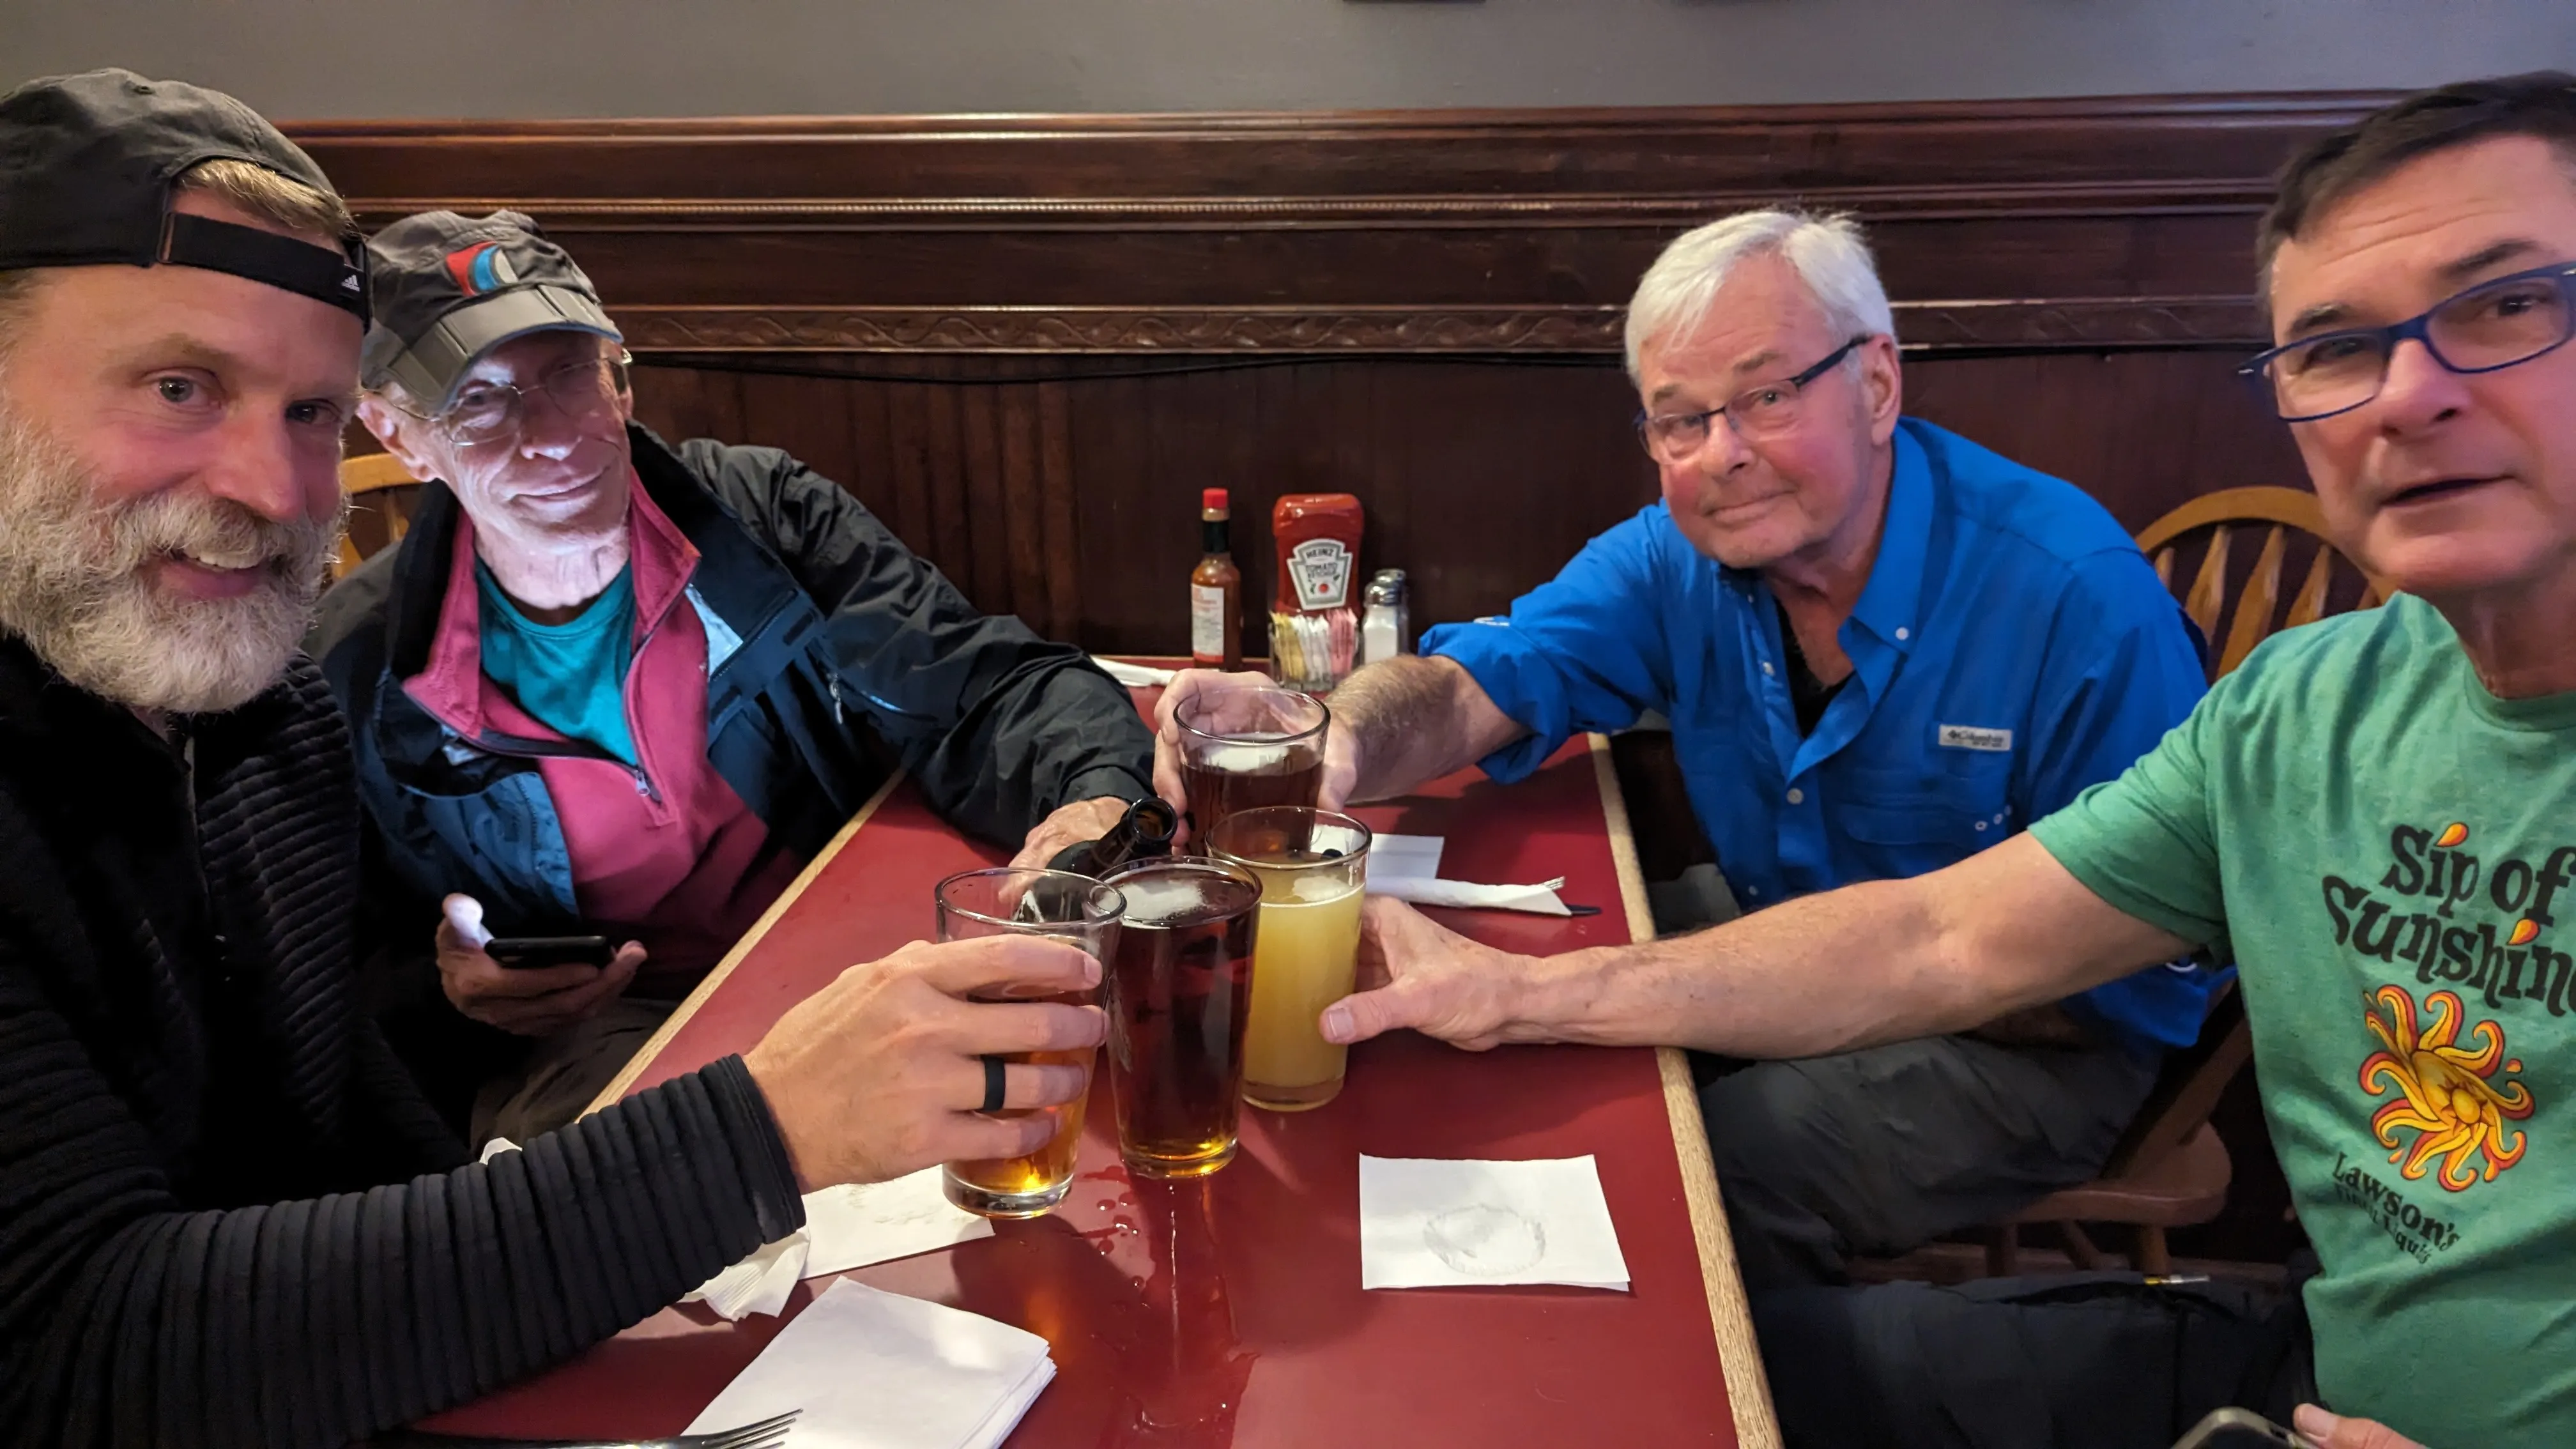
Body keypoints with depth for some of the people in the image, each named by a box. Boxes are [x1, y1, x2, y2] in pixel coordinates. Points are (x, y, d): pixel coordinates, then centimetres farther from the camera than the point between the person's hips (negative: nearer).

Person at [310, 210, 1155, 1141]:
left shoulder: (763, 514, -5)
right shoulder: (353, 671, -5)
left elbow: (989, 690, -10)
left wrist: (1094, 800, -32)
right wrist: (436, 986, -16)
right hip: (584, 1044, -2)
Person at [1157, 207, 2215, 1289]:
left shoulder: (2078, 600, -23)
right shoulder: (1678, 558, -6)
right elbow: (1469, 690, -16)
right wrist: (1333, 743, -40)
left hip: (2029, 1041, -5)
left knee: (1686, 1176, -24)